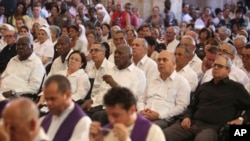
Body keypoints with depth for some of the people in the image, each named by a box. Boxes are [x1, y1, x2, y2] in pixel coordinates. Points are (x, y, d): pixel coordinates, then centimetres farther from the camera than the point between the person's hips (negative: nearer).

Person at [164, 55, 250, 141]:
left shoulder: (236, 88, 9)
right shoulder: (204, 87, 24)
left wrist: (241, 119, -4)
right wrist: (187, 117, 9)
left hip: (213, 127, -5)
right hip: (193, 123, 5)